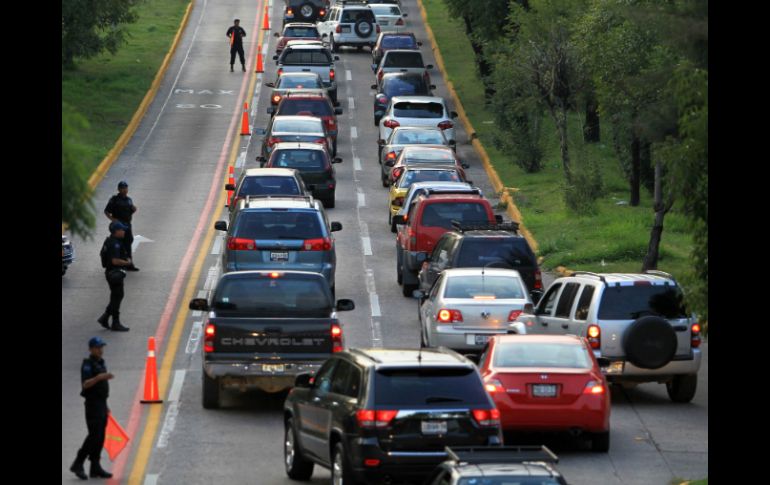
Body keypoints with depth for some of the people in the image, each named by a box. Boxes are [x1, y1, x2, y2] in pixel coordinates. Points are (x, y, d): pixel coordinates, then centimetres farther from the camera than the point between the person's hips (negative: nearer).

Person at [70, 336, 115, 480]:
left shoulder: (101, 363, 16)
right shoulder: (87, 365, -10)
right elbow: (85, 384, -23)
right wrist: (99, 377, -38)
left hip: (102, 404, 8)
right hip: (93, 404, -8)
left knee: (100, 437, 6)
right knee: (94, 435, -14)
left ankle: (95, 468, 7)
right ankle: (78, 464, -8)